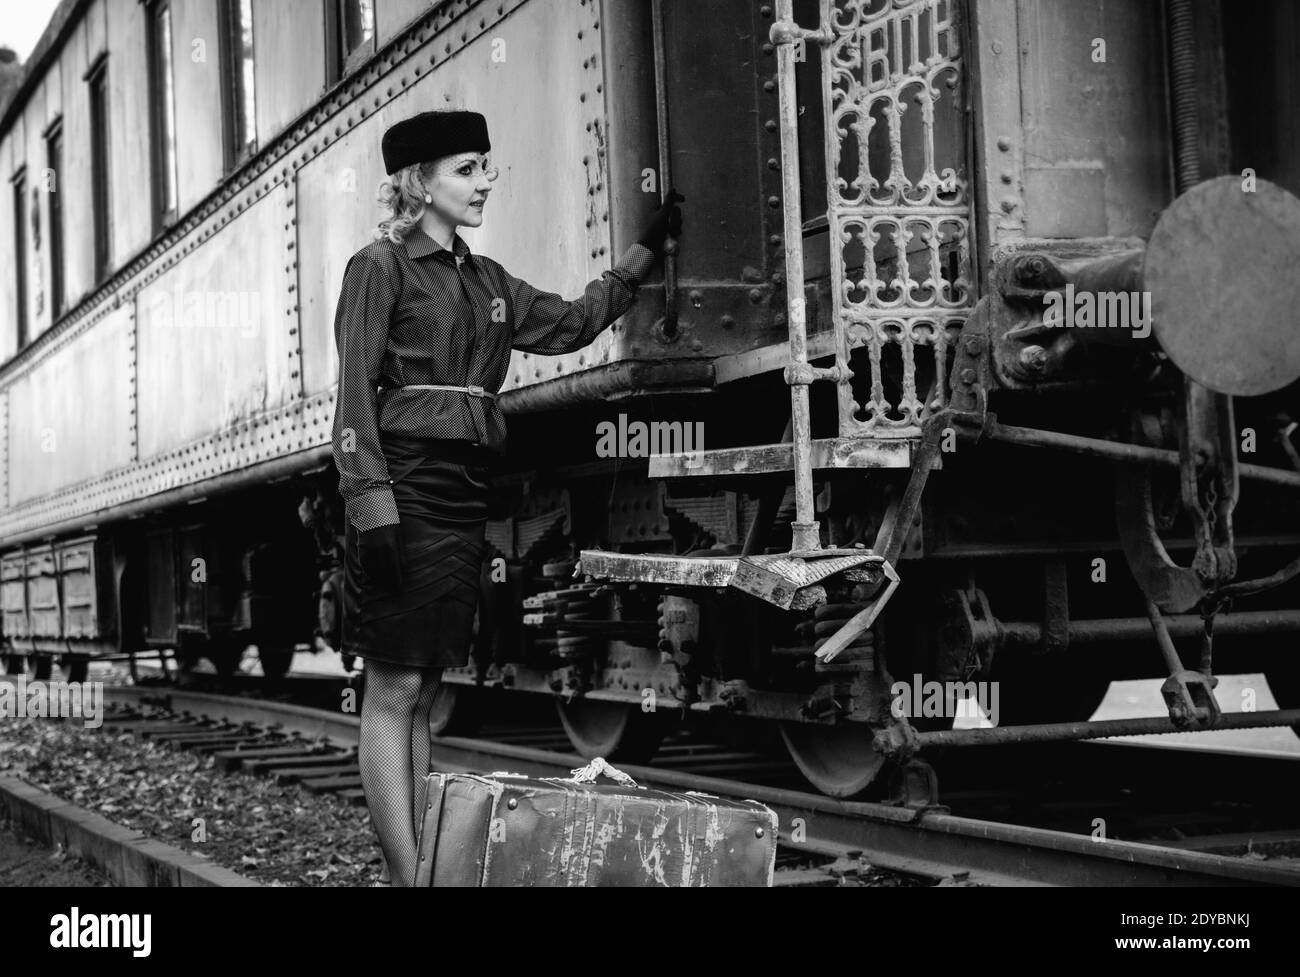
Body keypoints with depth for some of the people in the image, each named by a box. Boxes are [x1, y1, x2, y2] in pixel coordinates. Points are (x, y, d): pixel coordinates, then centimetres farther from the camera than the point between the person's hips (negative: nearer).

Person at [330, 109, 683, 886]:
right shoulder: (381, 267, -2)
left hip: (465, 495, 7)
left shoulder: (487, 282, 18)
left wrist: (648, 251, 23)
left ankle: (427, 863, 10)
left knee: (424, 689, 8)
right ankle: (407, 874, -7)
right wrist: (371, 502, -18)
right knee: (394, 687, -6)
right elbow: (356, 392, -9)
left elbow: (571, 324, 28)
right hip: (405, 485, -7)